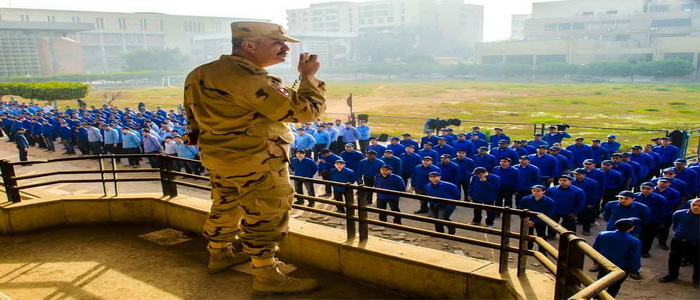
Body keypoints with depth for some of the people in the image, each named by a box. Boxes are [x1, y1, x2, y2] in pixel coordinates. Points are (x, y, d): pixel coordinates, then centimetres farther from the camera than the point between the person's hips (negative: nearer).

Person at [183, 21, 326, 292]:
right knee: (265, 217, 2)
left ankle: (219, 255, 41)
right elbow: (304, 111, -24)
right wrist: (308, 76, -9)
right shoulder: (247, 79, -25)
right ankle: (267, 277, 13)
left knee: (225, 207, 23)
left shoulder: (201, 73, 5)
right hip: (256, 163, -10)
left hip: (217, 157, 10)